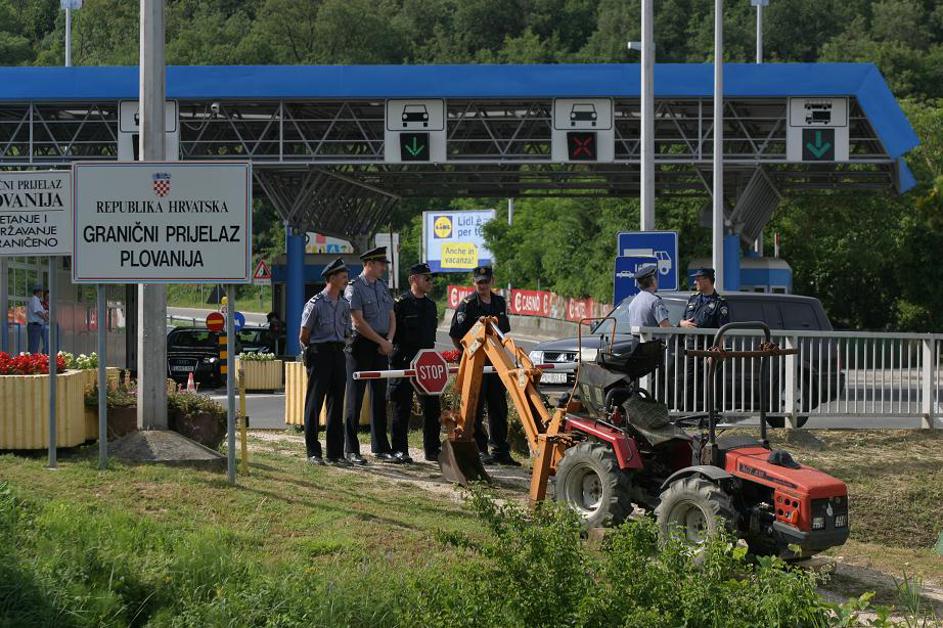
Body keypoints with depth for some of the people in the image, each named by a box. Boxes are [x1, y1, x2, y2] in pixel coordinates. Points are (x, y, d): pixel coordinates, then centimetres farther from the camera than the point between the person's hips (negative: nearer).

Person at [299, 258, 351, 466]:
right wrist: (314, 351, 7)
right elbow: (303, 336, -3)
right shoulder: (315, 304, -8)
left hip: (338, 354, 6)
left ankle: (335, 453, 11)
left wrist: (339, 348, 11)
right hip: (320, 355, -6)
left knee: (336, 402, 7)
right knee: (314, 402, -2)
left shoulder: (344, 304, 11)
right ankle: (313, 451, 3)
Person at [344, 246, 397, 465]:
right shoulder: (355, 288, -9)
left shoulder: (382, 287, 13)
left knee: (380, 397, 10)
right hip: (361, 346, -7)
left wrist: (389, 340, -2)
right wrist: (381, 341, -13)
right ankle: (351, 450, 0)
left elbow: (391, 316, 14)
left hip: (381, 347, 7)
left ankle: (380, 448, 16)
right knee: (355, 398, -3)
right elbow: (359, 322, -15)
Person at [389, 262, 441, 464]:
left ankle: (432, 450, 15)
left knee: (432, 407, 6)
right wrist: (397, 358, -13)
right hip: (404, 362, -7)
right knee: (402, 407, 0)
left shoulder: (430, 305, 15)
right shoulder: (401, 303, -8)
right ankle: (399, 450, 7)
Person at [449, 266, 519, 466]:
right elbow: (455, 336, -7)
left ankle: (500, 450, 14)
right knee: (476, 408, -2)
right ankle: (480, 450, 3)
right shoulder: (467, 305, -6)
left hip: (495, 361, 6)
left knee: (498, 407, 8)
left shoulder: (500, 303, 13)